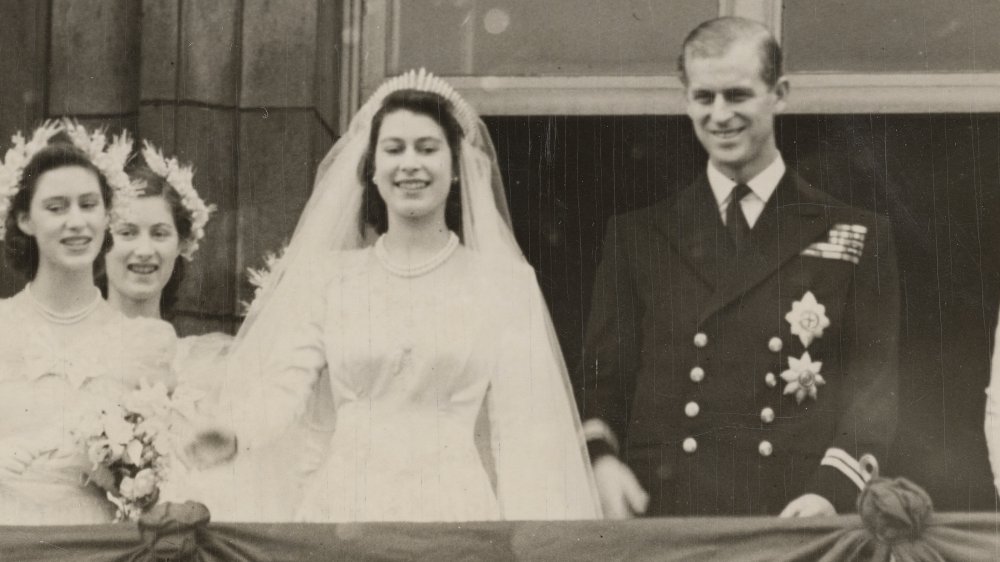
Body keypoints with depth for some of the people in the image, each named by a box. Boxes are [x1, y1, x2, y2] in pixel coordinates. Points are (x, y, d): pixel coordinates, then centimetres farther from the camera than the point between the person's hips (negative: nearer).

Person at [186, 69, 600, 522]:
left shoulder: (504, 281, 1)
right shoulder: (329, 276, 6)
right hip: (342, 502, 1)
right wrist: (234, 433, -28)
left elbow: (519, 427, -1)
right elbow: (285, 380, -7)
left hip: (455, 504, -1)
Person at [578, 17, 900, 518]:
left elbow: (874, 392, 4)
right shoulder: (636, 236, 12)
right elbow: (602, 378, 12)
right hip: (662, 514, 1)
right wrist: (601, 455, -7)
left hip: (796, 523, -1)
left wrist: (830, 494, -11)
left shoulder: (857, 238, 8)